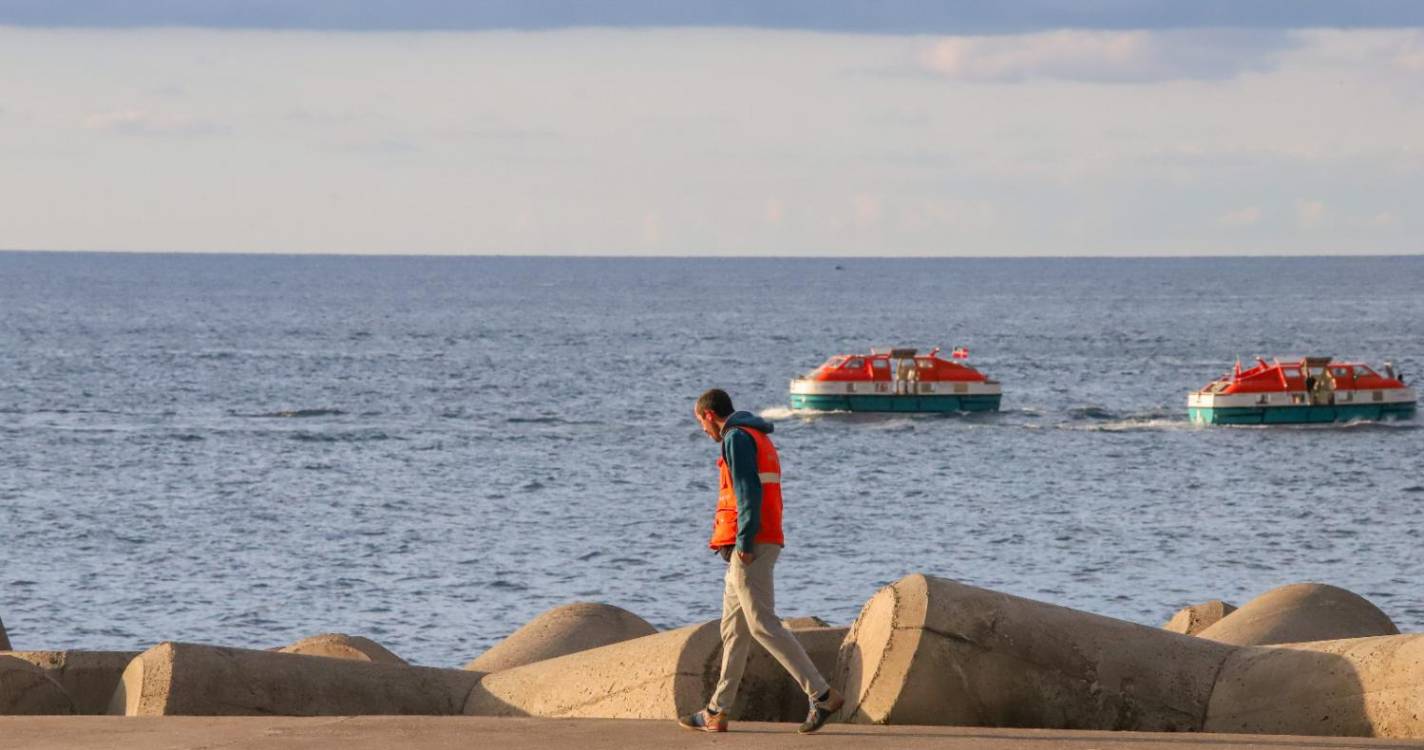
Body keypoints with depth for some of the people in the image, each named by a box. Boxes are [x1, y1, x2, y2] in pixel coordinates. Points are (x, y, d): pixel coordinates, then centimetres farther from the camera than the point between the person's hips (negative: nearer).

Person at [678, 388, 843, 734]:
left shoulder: (736, 438, -10)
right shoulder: (760, 438, 21)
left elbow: (748, 493, -19)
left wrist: (744, 544, -20)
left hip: (749, 548, -10)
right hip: (766, 542, 10)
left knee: (763, 625, -11)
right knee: (733, 628, 12)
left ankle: (822, 695, -16)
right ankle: (717, 713, 15)